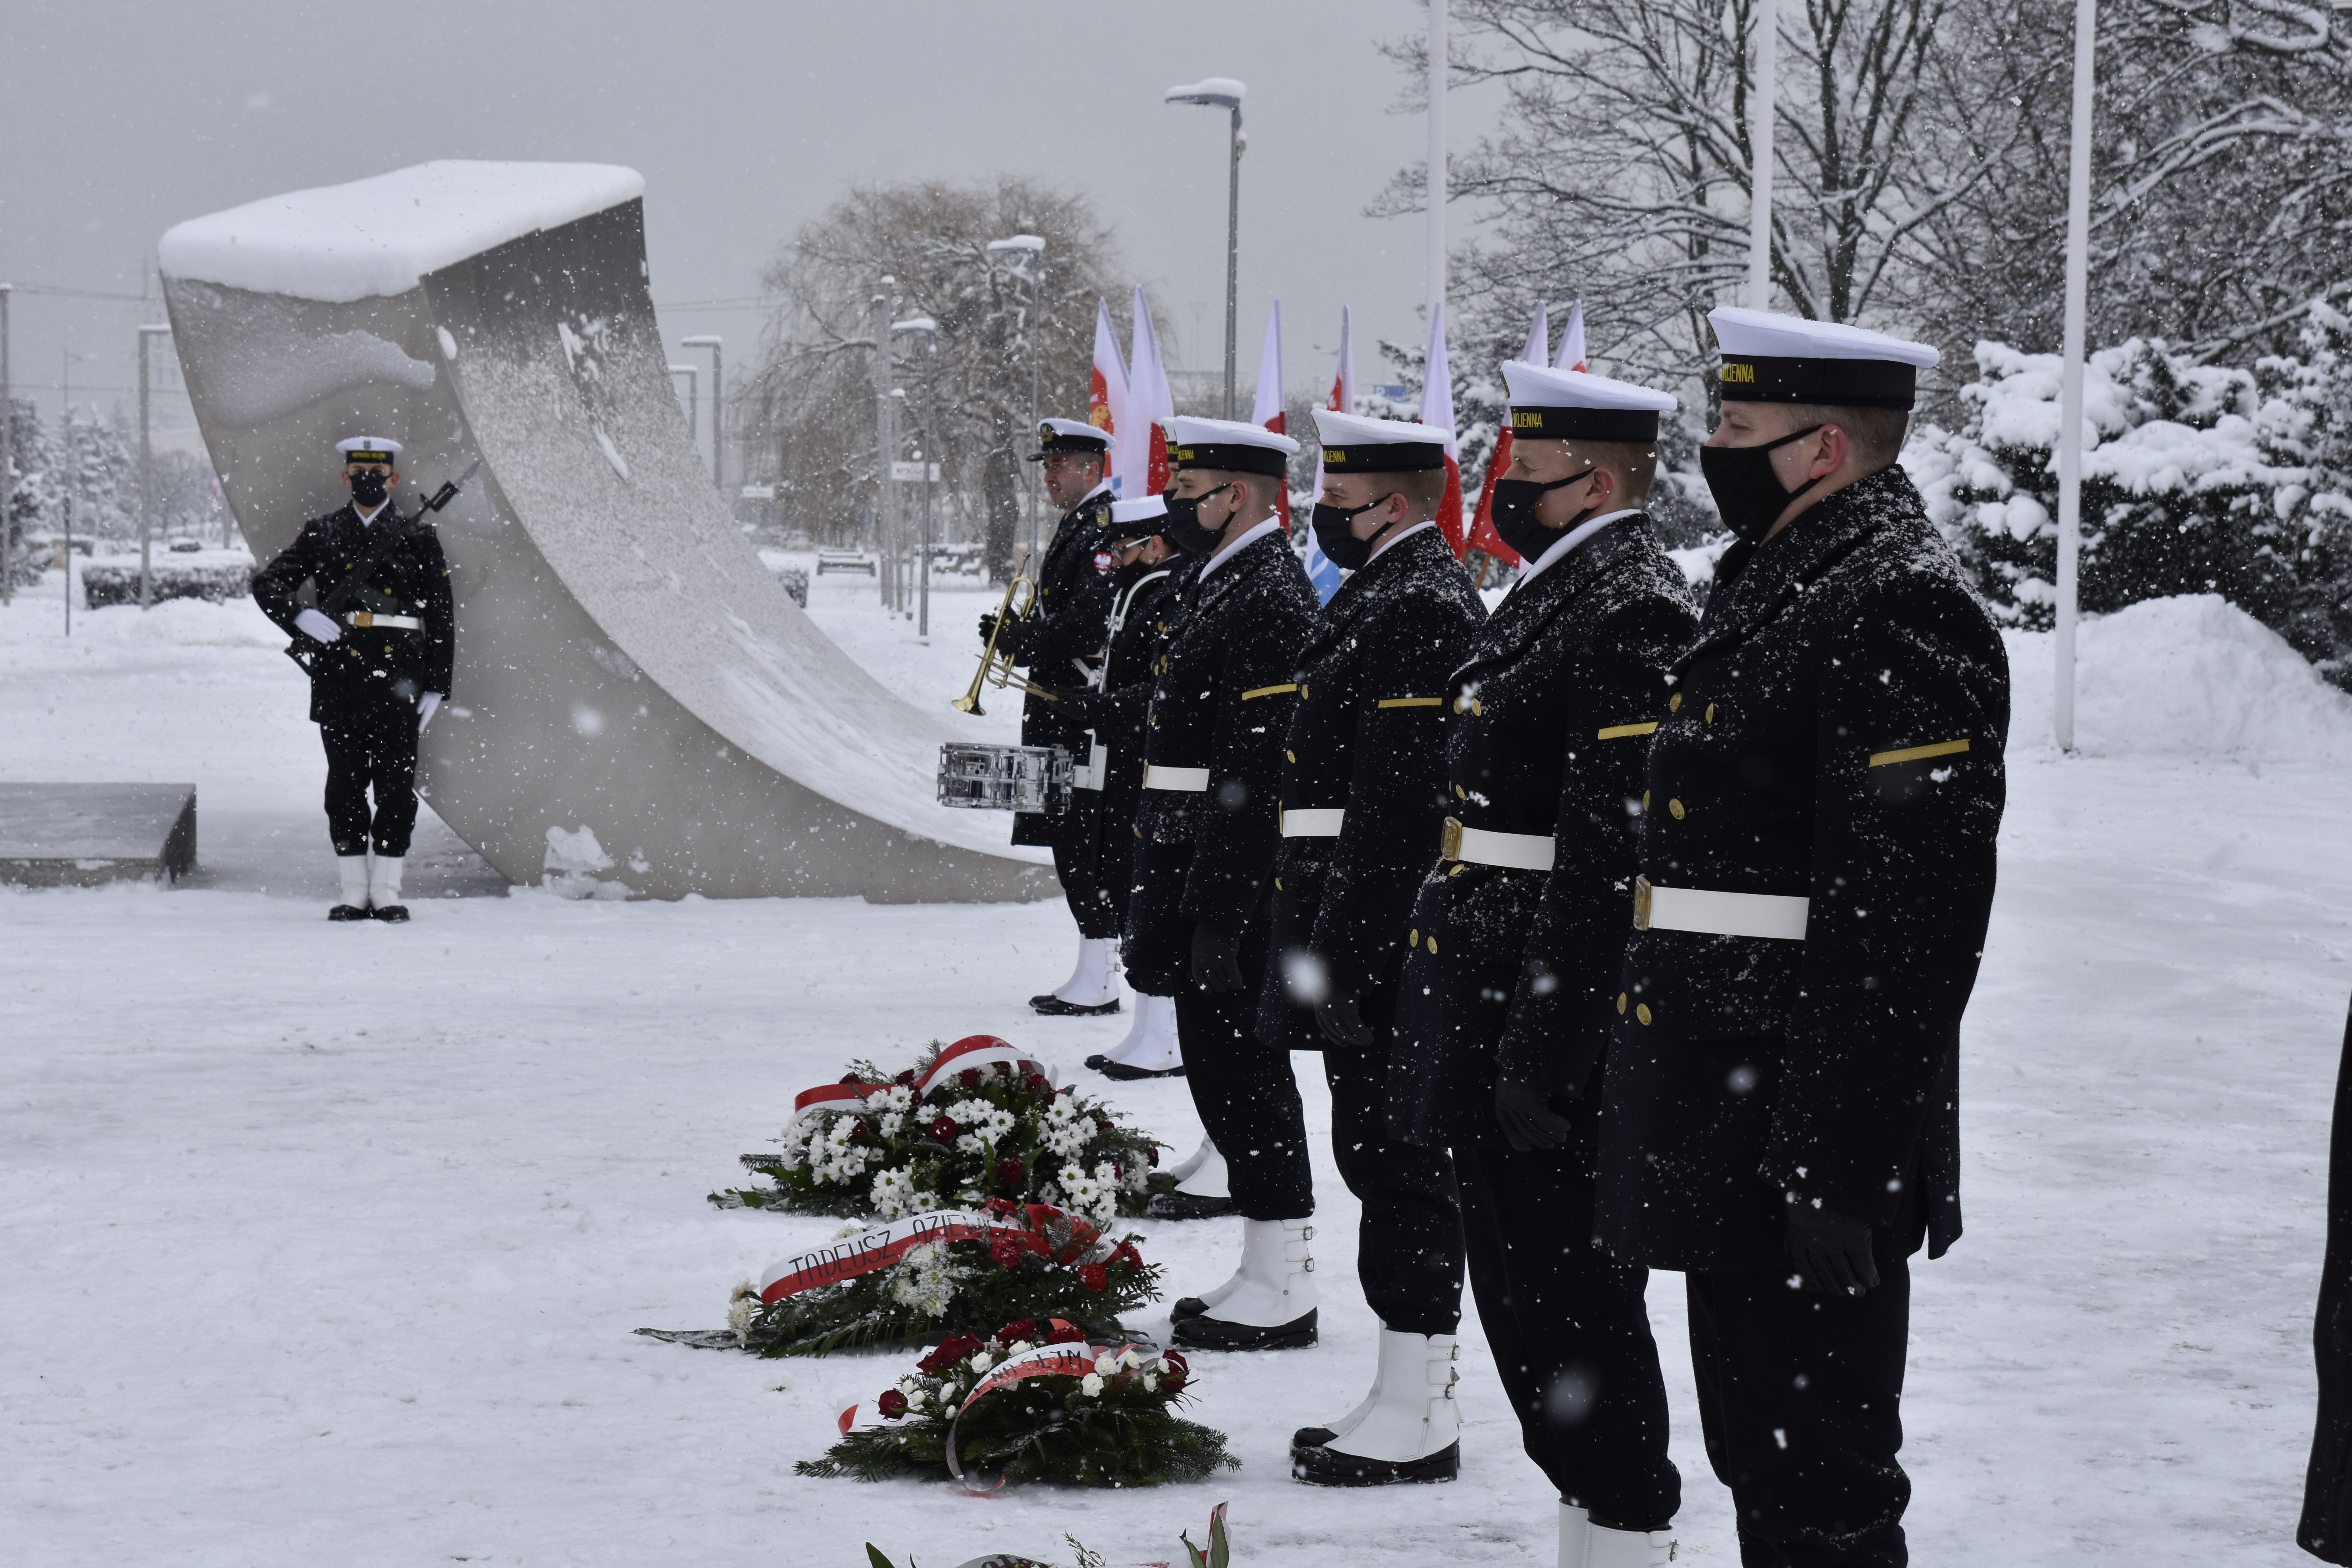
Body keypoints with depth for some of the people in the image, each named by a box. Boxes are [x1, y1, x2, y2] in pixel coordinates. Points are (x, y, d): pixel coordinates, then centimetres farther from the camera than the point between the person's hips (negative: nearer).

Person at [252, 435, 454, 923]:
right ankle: (354, 893, 10)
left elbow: (442, 617, 6)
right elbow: (268, 583, 5)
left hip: (397, 680, -1)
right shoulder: (320, 534, 9)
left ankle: (388, 892, 6)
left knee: (396, 787, -1)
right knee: (345, 787, 4)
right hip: (339, 679, 1)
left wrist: (436, 687, -1)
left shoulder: (418, 537, 6)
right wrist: (301, 615, -16)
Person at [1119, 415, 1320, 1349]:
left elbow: (1255, 776, -22)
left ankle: (1282, 1289, 2)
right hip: (1199, 875, 10)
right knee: (1219, 1064, 13)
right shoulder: (1216, 585, 16)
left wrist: (1217, 911, -23)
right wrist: (1164, 897, 20)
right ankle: (1266, 1277, 20)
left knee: (1242, 1069, -5)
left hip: (1237, 883, -10)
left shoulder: (1271, 600, -17)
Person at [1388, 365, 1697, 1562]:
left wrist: (1542, 1048, -23)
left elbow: (1606, 855, -22)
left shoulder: (1630, 613, -17)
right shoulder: (1544, 597, 15)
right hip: (1490, 994, 10)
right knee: (1517, 1274, 16)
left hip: (1552, 1007, -10)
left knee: (1564, 1282, -3)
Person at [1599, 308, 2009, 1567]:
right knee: (1757, 1461, 18)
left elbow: (1908, 916, -23)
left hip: (1808, 1143, -10)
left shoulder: (1900, 609, -17)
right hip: (1725, 1134, 10)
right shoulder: (1770, 586, 15)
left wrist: (1833, 1166, -24)